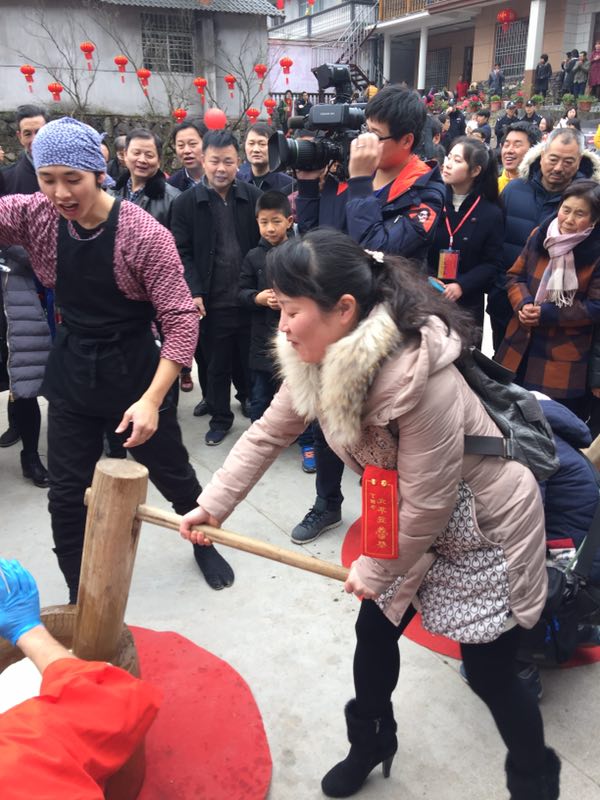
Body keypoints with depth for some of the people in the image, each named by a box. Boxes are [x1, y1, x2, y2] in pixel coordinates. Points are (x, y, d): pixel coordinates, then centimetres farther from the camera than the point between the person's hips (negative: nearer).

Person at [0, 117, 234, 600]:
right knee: (66, 493, 10)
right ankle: (80, 598, 31)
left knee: (172, 474, 15)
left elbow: (182, 321, -21)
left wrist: (152, 400, -27)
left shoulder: (144, 234, -21)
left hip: (134, 372, -3)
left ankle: (204, 542, 46)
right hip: (71, 374, 4)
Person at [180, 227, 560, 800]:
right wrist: (212, 505, -8)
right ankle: (369, 743, 44)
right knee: (374, 632, 16)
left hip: (484, 527, -7)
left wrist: (376, 570, -12)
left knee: (489, 673, 6)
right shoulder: (319, 358, -12)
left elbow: (427, 502, -27)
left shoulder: (419, 377, -37)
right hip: (407, 520, 7)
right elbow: (267, 434, -2)